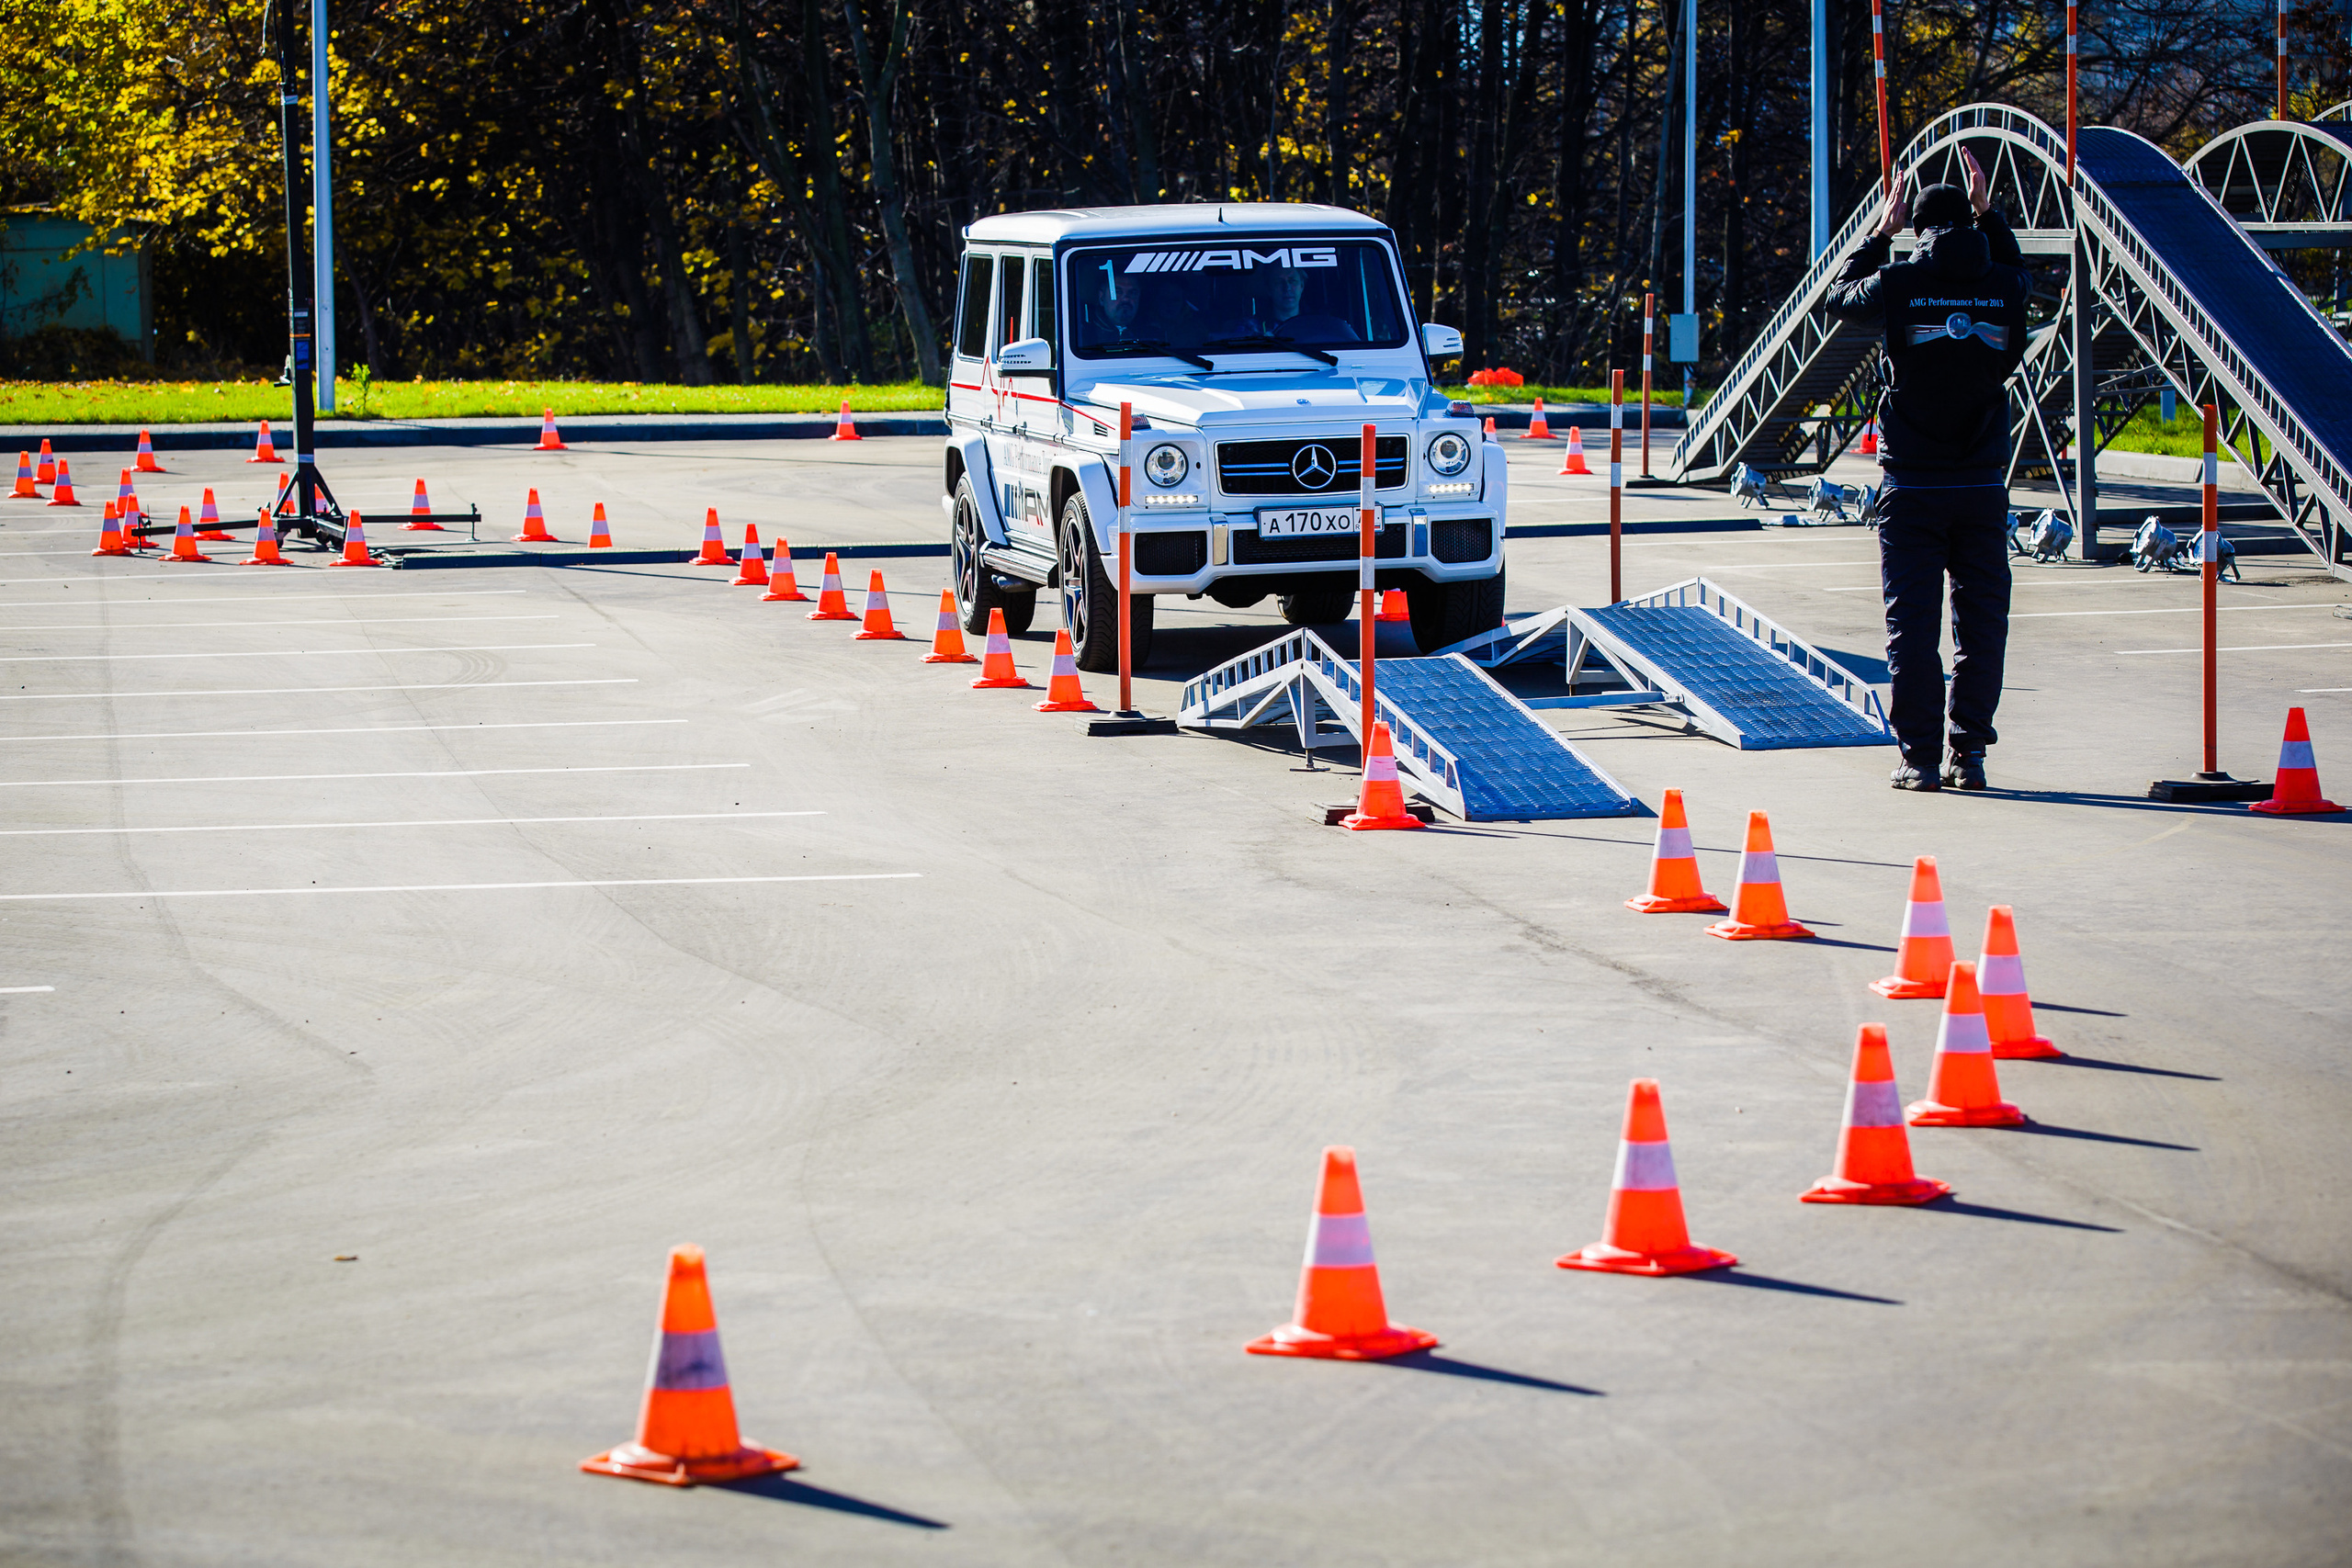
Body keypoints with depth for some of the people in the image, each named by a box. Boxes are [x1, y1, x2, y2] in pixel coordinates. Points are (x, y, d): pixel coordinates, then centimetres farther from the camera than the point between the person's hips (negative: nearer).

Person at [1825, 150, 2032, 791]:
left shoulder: (1898, 285, -9)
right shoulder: (2003, 286, -1)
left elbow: (1840, 296, 14)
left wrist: (1881, 233, 22)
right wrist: (1988, 214, 30)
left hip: (1912, 485, -2)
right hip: (1983, 484, 2)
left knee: (1912, 620, 2)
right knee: (1981, 619, 8)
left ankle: (1919, 755, 0)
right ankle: (1969, 752, 8)